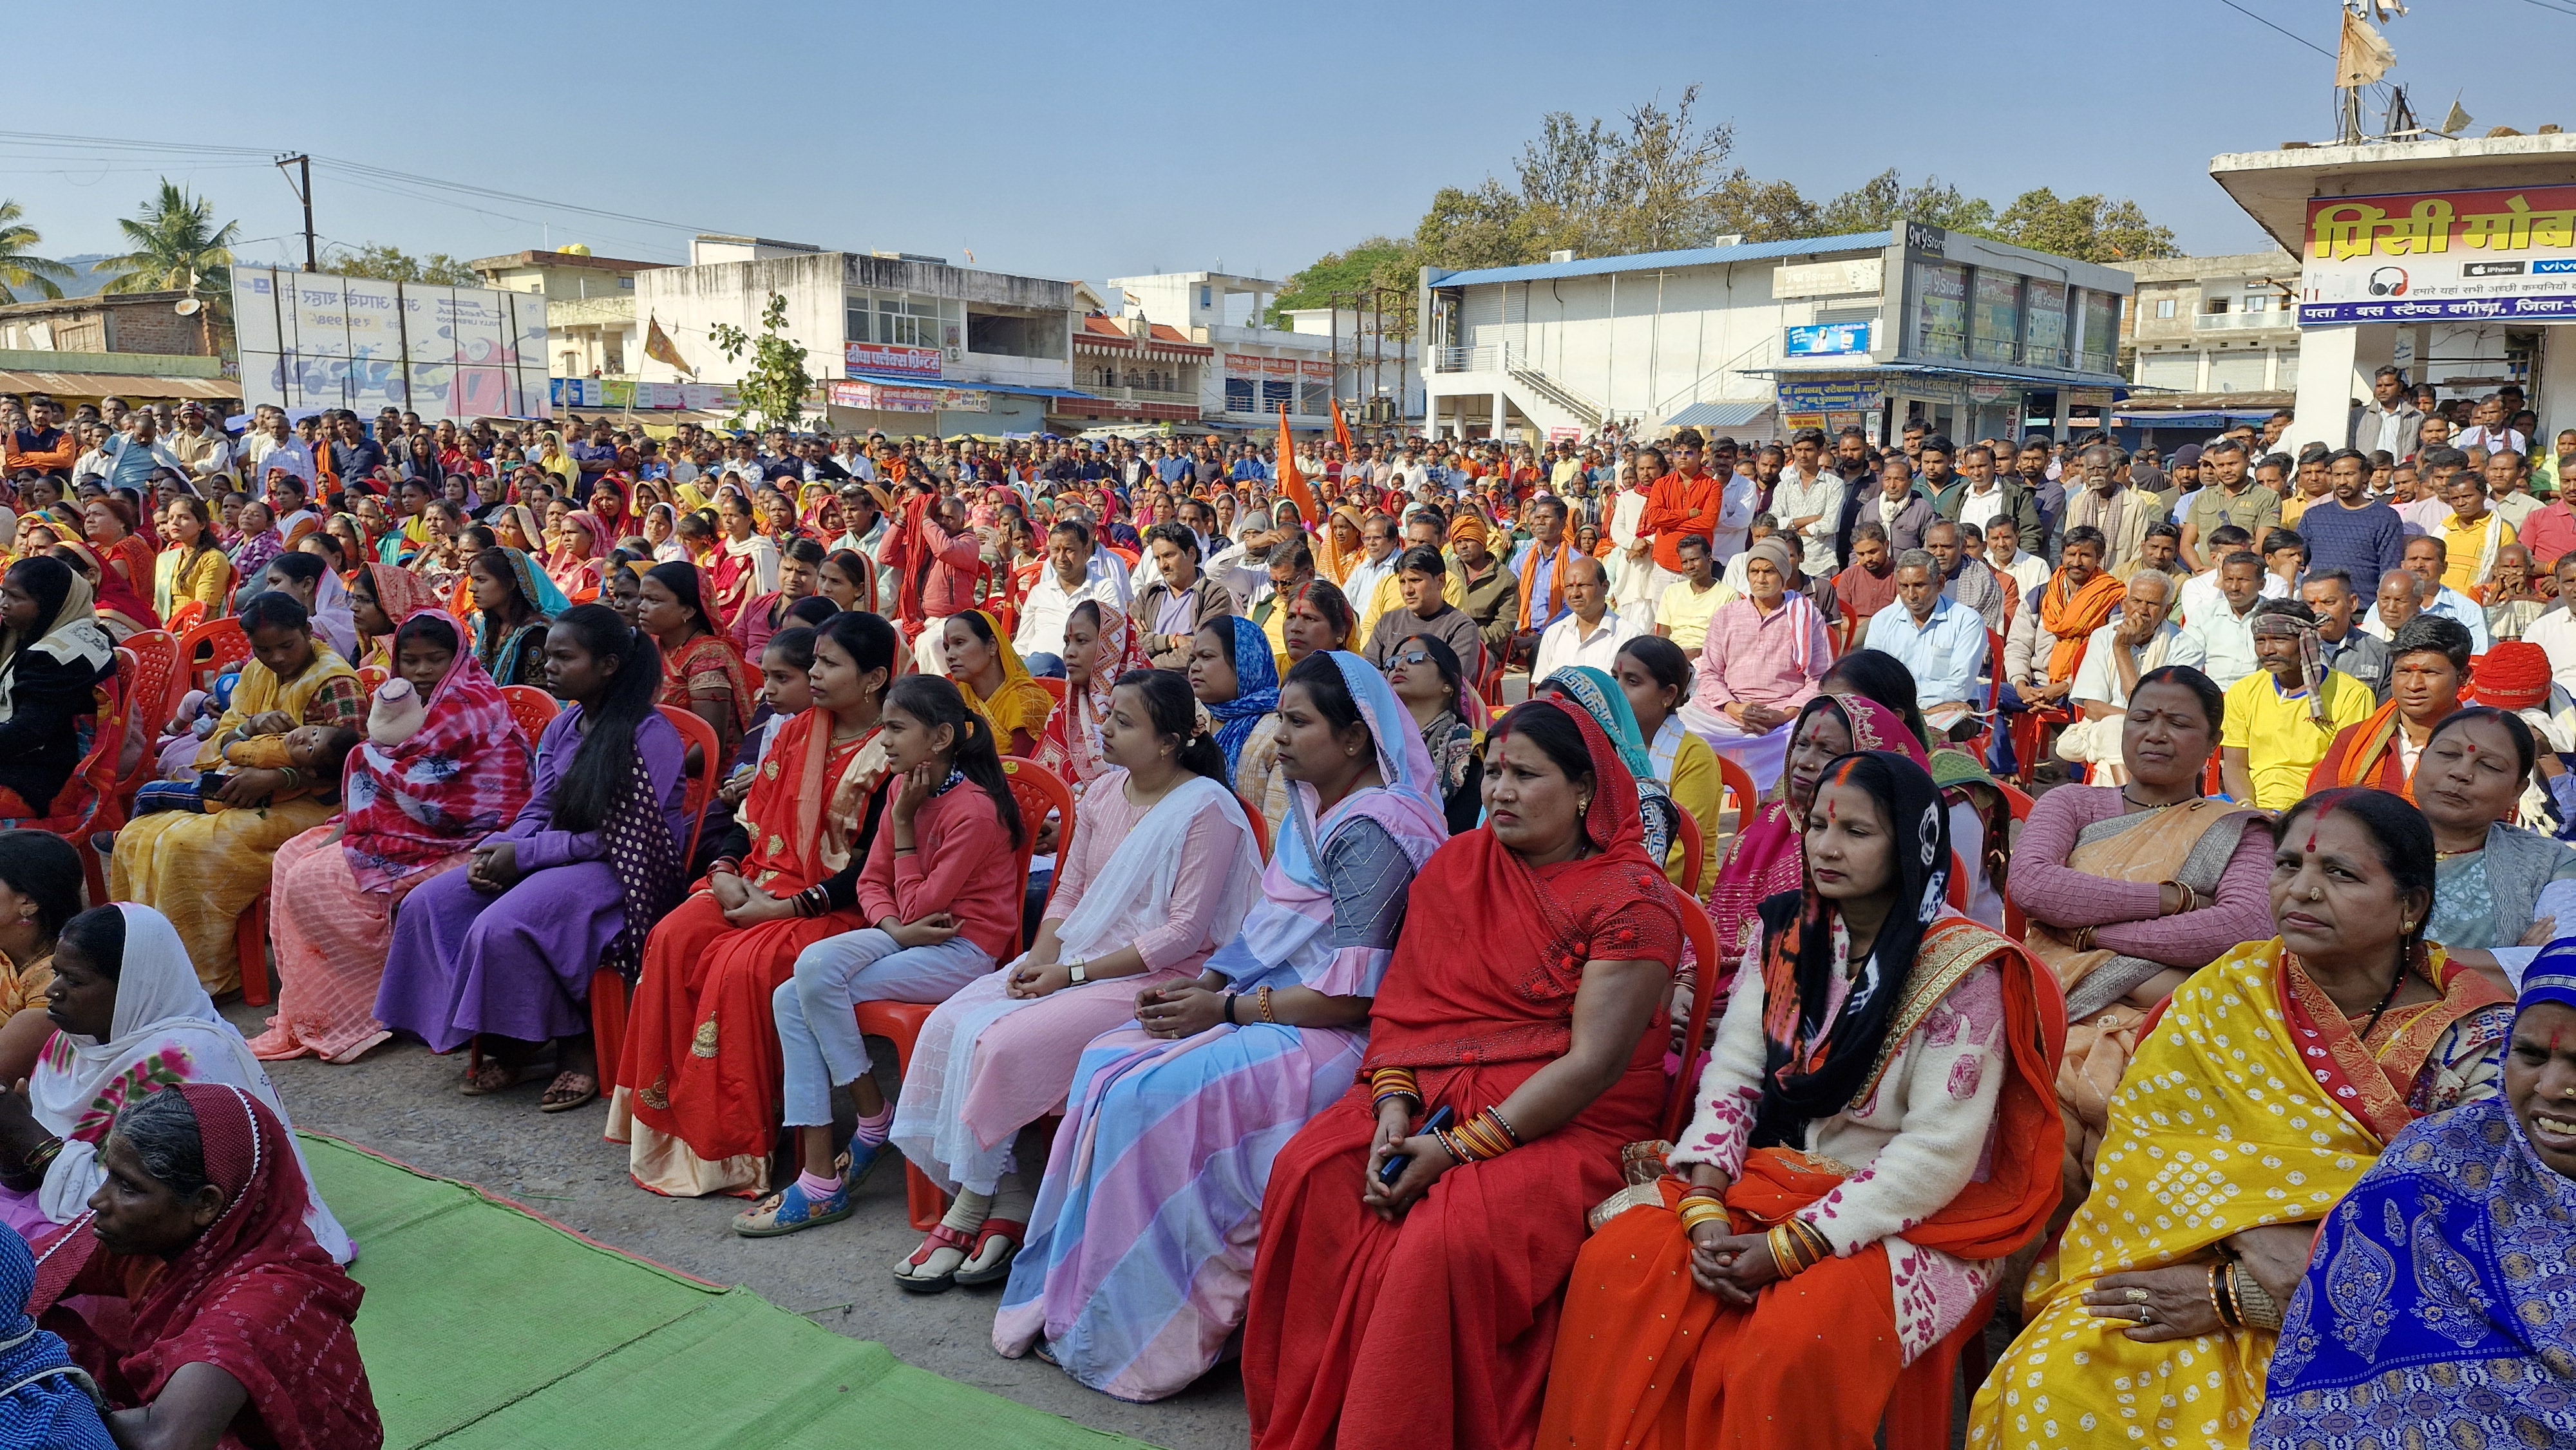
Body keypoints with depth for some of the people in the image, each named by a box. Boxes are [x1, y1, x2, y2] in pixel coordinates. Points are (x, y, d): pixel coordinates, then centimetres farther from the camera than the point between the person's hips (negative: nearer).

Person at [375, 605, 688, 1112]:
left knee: (502, 926, -30)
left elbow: (622, 837, -18)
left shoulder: (649, 734, -15)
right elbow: (538, 811, 12)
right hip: (553, 858, 9)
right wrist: (495, 851, -10)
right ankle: (502, 1042, 1)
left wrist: (523, 854, -17)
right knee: (427, 904, -6)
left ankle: (576, 1048, -8)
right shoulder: (562, 728, 11)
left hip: (625, 870, -9)